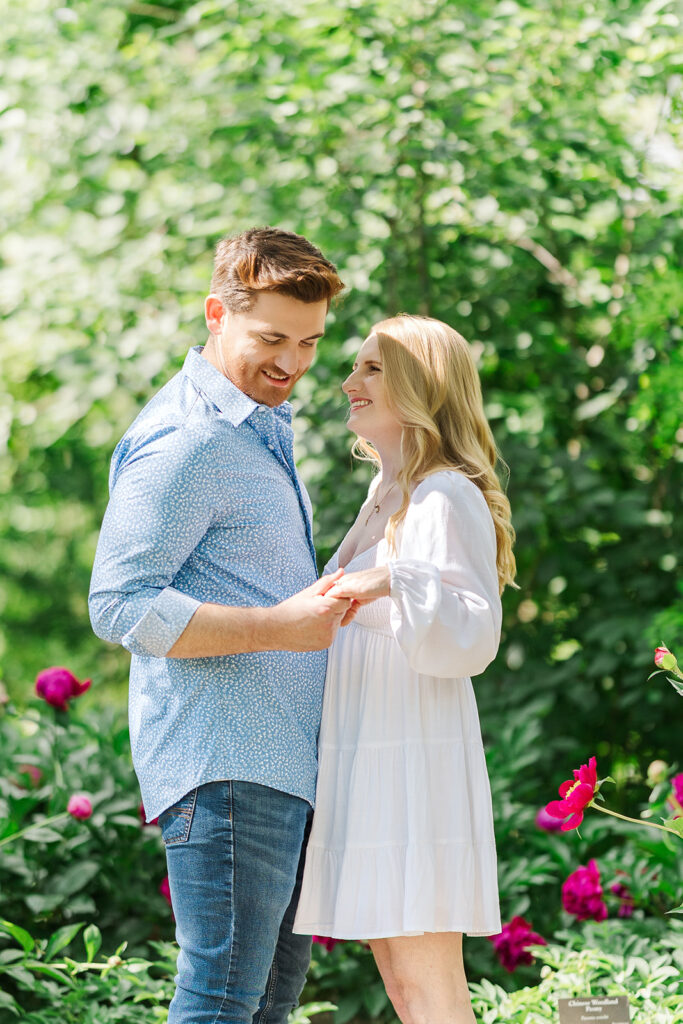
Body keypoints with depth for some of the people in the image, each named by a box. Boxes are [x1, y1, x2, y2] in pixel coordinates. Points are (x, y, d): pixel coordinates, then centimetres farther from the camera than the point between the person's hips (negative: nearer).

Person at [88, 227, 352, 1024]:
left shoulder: (261, 427, 20)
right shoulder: (186, 440, -13)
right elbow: (121, 606, -19)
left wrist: (322, 607, 15)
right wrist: (279, 625, -24)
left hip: (278, 762, 10)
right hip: (222, 764, -10)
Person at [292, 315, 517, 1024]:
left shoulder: (448, 498, -12)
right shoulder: (388, 494, 17)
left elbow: (470, 637, -21)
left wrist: (395, 581, -33)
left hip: (414, 757, -10)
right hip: (367, 754, 10)